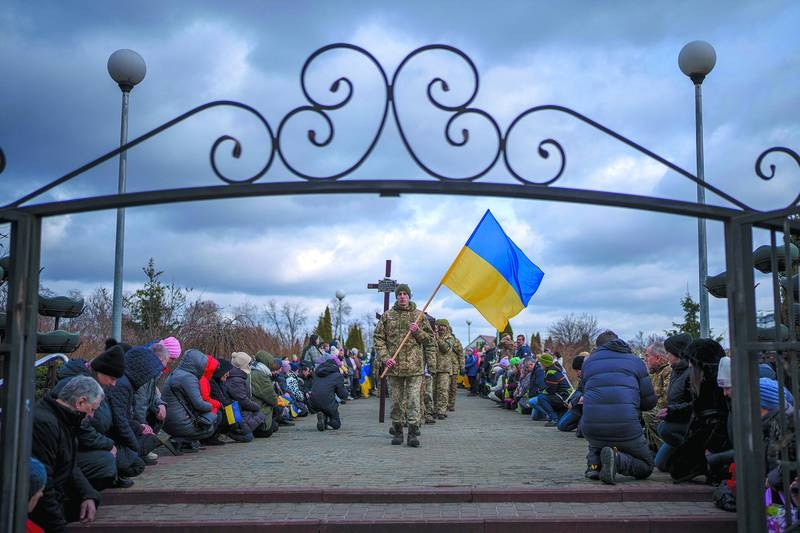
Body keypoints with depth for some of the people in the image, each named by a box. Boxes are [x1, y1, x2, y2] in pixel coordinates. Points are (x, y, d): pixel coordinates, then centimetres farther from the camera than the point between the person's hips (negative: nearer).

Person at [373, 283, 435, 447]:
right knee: (396, 400, 7)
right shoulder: (387, 316, 9)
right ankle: (397, 431, 17)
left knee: (413, 400, -5)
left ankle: (413, 432, -2)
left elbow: (429, 338, 10)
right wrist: (384, 357, -6)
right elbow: (378, 338, 6)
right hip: (394, 366, 1)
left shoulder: (419, 315, 8)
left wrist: (417, 332, -10)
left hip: (415, 366, -1)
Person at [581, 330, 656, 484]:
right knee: (646, 467, 18)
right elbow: (650, 402, 12)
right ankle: (618, 460, -12)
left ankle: (594, 462, 8)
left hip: (591, 426, 3)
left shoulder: (588, 362, 19)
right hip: (625, 426, -3)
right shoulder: (635, 361, 14)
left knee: (595, 444, 40)